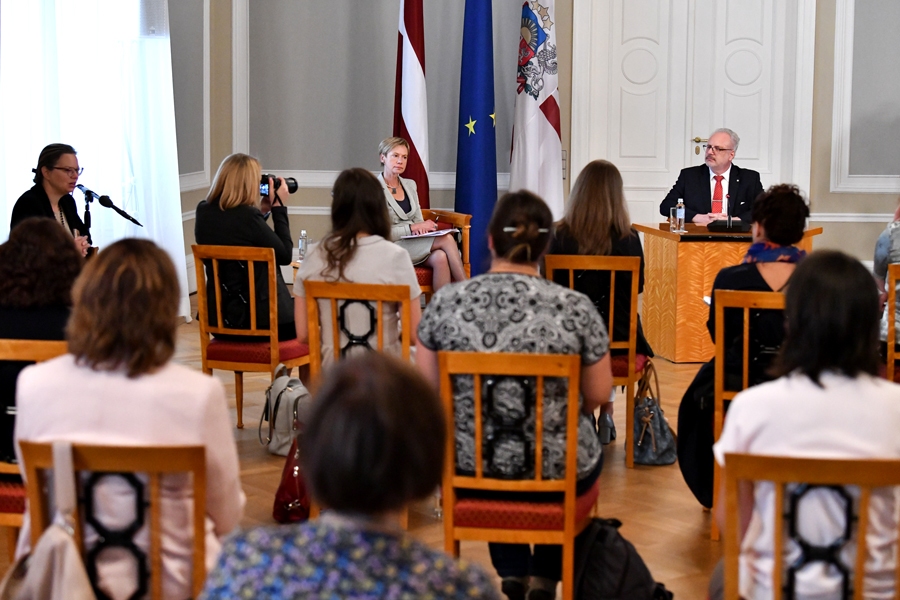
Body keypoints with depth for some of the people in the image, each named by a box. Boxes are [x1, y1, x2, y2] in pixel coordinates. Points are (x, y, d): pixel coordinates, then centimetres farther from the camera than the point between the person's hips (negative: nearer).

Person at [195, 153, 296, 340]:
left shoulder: (203, 212, 0)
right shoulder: (247, 216, -21)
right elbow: (285, 255, -10)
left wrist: (262, 211, 10)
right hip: (258, 319, -7)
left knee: (294, 307, 30)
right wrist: (279, 207, -4)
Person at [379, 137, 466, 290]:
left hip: (414, 243, 6)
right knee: (446, 240, -26)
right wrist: (412, 227, -16)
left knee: (440, 257, -31)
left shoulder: (410, 185, 17)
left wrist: (421, 229, -8)